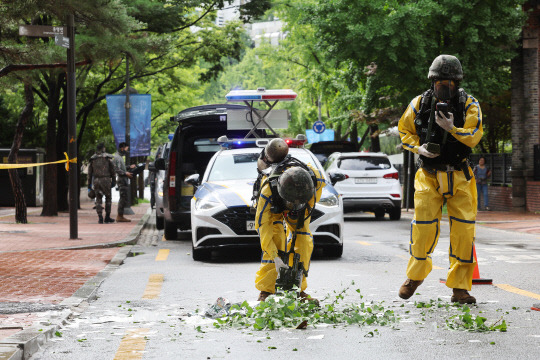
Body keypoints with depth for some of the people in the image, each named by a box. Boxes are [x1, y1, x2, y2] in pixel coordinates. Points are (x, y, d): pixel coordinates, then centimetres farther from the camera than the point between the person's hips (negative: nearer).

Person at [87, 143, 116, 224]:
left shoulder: (92, 159, 9)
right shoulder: (107, 158, 0)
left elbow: (89, 173, 10)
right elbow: (112, 170, -1)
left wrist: (89, 185, 14)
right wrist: (113, 181, 8)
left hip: (96, 180, 3)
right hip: (106, 180, -3)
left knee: (98, 199, 8)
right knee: (108, 198, 10)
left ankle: (100, 218, -1)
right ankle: (107, 217, 10)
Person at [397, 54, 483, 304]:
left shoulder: (469, 105, -1)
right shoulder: (419, 104, 2)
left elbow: (474, 136, -11)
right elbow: (404, 131, 13)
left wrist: (451, 128, -28)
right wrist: (419, 147, -6)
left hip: (459, 177, 0)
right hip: (429, 176, 0)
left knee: (464, 230, -5)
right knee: (424, 226, -5)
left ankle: (460, 288, 4)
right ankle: (415, 275, 21)